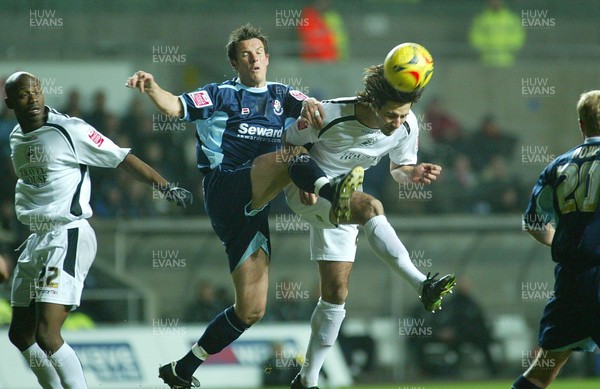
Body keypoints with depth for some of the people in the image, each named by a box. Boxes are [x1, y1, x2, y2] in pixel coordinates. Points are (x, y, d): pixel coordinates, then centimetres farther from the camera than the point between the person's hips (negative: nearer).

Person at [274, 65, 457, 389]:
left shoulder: (406, 126, -13)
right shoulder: (330, 115, -26)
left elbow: (399, 168, 5)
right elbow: (288, 142, -9)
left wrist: (412, 173, -19)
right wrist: (302, 178, -25)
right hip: (310, 191, -6)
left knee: (335, 293, 2)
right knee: (371, 207, -35)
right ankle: (423, 286, -42)